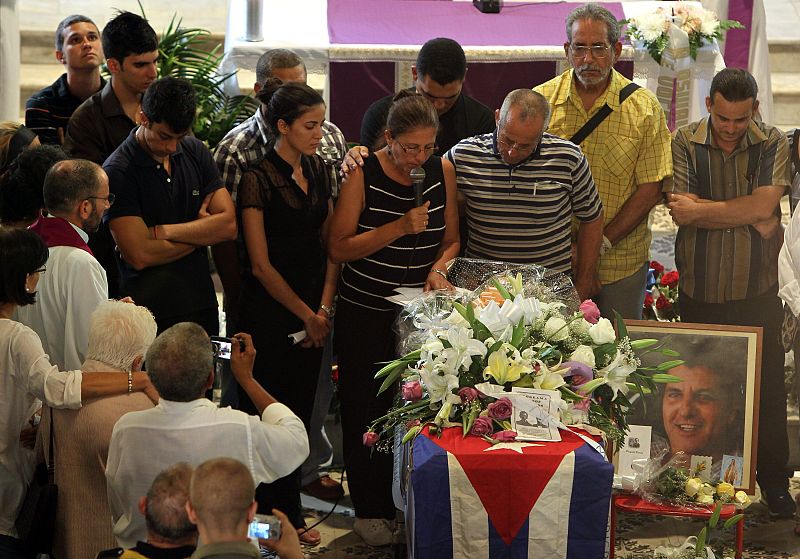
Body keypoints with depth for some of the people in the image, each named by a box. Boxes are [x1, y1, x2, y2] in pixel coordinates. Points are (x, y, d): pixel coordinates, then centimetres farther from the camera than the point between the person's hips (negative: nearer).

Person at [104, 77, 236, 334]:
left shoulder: (195, 152, 5)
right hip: (150, 314, -5)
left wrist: (164, 231, -13)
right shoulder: (118, 172, -13)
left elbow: (229, 225, -2)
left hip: (202, 305, 5)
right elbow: (140, 255, -20)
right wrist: (200, 232, -6)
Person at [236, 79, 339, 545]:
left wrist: (324, 308, -2)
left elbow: (329, 243, 9)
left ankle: (290, 510, 21)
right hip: (269, 312, -6)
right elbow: (261, 265, -13)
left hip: (312, 311, 6)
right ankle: (266, 515, 12)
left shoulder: (319, 170, 7)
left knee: (301, 408, 11)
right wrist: (305, 314, -7)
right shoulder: (258, 180, -13)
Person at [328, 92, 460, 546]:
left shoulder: (443, 171, 0)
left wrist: (439, 269, -11)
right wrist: (400, 227, -22)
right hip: (366, 314, -3)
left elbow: (451, 240, 10)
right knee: (367, 410, 5)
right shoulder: (363, 175, -11)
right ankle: (370, 509, 20)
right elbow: (339, 247, -13)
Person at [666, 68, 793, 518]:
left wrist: (702, 209, -15)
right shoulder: (686, 143, -4)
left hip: (757, 294, 0)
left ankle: (774, 479, 21)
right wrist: (750, 216, -16)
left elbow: (764, 206, -17)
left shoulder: (773, 144, -3)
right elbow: (678, 210, -15)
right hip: (701, 293, 0)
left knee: (768, 388, 7)